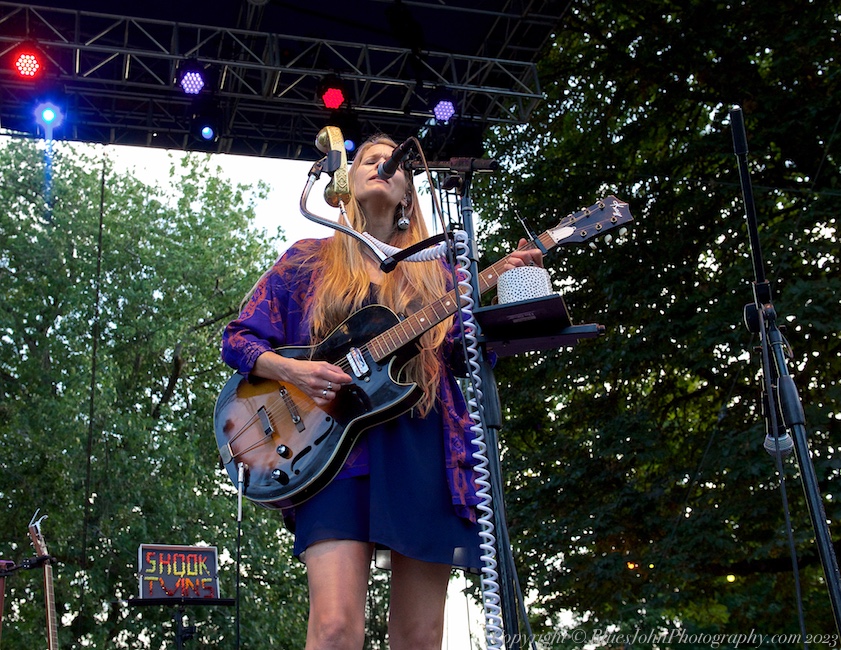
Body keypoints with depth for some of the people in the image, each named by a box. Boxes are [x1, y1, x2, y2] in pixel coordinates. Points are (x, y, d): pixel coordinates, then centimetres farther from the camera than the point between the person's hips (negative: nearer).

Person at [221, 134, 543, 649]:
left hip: (426, 451, 2)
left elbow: (470, 358, 9)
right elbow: (238, 339, 12)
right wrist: (292, 371, -8)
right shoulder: (307, 260, 14)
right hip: (337, 447, -2)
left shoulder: (433, 270, 18)